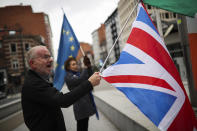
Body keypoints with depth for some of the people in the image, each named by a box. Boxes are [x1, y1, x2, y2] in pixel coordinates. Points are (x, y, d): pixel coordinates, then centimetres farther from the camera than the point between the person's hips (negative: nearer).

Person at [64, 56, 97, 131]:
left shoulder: (78, 74, 12)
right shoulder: (68, 77, -8)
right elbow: (80, 80, -27)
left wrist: (89, 67, -16)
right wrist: (86, 67, -24)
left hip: (87, 104, 7)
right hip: (80, 106, -7)